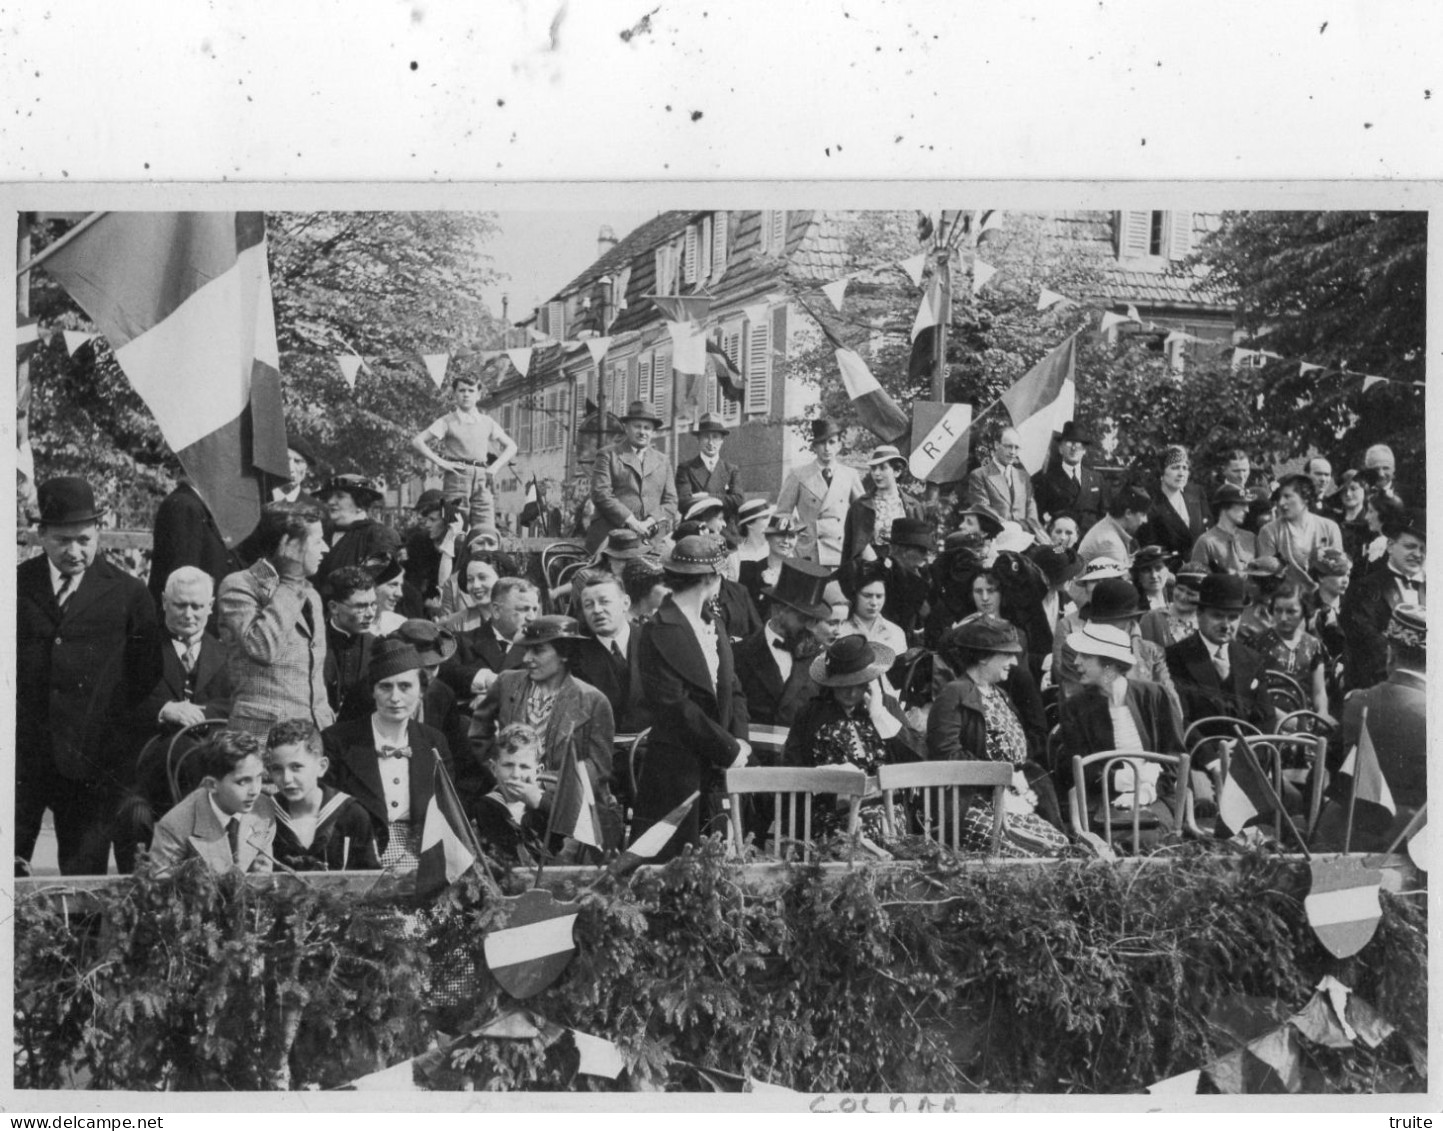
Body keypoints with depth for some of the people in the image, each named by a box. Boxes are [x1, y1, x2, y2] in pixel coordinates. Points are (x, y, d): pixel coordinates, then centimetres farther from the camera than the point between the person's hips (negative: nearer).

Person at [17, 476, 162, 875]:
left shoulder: (129, 595, 1)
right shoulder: (16, 584, 6)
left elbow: (147, 680, 2)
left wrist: (127, 750, -2)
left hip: (93, 761, -1)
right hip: (20, 753, 1)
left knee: (84, 873, 7)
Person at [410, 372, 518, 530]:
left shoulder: (487, 422, 16)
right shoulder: (447, 421, 7)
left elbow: (511, 446, 22)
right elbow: (417, 441, -1)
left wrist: (495, 467, 7)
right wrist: (440, 461, -7)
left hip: (482, 480, 3)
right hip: (457, 477, -3)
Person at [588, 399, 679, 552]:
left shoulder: (663, 462, 22)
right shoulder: (608, 456, 11)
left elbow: (670, 501, 15)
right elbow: (601, 494, -1)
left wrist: (648, 523, -4)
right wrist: (632, 522, -10)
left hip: (653, 537, 3)